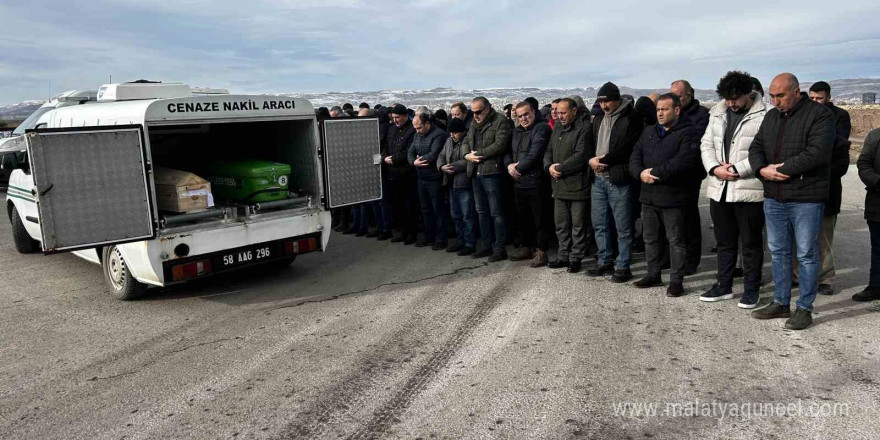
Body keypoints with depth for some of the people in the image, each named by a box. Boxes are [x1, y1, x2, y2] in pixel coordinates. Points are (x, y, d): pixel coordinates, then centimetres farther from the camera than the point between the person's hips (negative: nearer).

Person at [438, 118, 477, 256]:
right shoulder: (449, 141, 13)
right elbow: (441, 156, 15)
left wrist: (453, 166, -20)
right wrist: (442, 166, -6)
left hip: (465, 185, -9)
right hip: (452, 184, 9)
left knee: (468, 216, -1)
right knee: (456, 216, 17)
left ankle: (470, 244, 7)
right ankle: (460, 241, 28)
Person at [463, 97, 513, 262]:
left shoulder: (500, 122, -7)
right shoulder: (474, 124, 18)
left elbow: (500, 145, -18)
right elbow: (465, 142, 18)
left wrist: (478, 154, -14)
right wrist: (467, 155, -4)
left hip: (491, 172, -8)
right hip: (476, 172, 8)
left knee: (496, 212, -3)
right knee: (482, 211, 14)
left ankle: (499, 249, 4)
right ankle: (487, 246, 24)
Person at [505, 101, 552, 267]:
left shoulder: (541, 128, -8)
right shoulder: (517, 131, 18)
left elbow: (534, 154, -18)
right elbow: (507, 151, 17)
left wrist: (518, 168, -11)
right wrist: (509, 165, -4)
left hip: (534, 182, -8)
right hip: (518, 182, 8)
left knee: (539, 219, -2)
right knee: (523, 218, 18)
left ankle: (541, 252, 6)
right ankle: (526, 247, 31)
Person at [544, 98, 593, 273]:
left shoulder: (584, 129, -9)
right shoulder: (558, 129, 16)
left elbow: (580, 156, -18)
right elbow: (548, 151, 17)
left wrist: (559, 169, -14)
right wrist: (549, 166, -4)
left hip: (577, 186, -7)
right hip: (559, 186, 7)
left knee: (578, 226, 3)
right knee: (561, 225, 14)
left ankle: (576, 258, 13)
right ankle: (564, 256, 25)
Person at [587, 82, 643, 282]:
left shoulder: (631, 118, -6)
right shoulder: (598, 119, 17)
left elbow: (627, 148, -13)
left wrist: (604, 160, -11)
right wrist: (591, 159, -3)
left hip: (619, 179, -7)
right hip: (598, 178, 7)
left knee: (623, 227, -1)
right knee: (599, 224, 12)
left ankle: (623, 266, 8)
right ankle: (605, 261, 25)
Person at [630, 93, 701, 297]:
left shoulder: (687, 133, -8)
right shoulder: (649, 131, 14)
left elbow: (683, 161, -22)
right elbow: (635, 156, 8)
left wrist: (655, 173, -19)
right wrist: (641, 173, -12)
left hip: (672, 197, -7)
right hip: (648, 196, 7)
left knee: (676, 240, 2)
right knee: (650, 238, 16)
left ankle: (676, 281, 11)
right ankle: (653, 275, 30)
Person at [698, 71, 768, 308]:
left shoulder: (764, 115, -11)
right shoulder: (718, 113, 11)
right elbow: (706, 144, 11)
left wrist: (736, 169, -17)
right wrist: (714, 168, -5)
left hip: (749, 190, -6)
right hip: (719, 189, 6)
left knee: (751, 243, 6)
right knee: (724, 241, 16)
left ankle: (751, 289, 18)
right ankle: (723, 285, 28)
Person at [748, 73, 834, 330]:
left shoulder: (819, 115, -9)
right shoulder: (771, 116, 13)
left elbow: (817, 153, -20)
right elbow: (756, 147, 9)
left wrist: (781, 169, -16)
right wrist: (762, 169, -12)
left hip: (806, 199, -6)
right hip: (774, 198, 7)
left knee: (807, 254, 2)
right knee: (778, 252, 13)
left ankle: (805, 309, 13)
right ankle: (781, 303, 25)